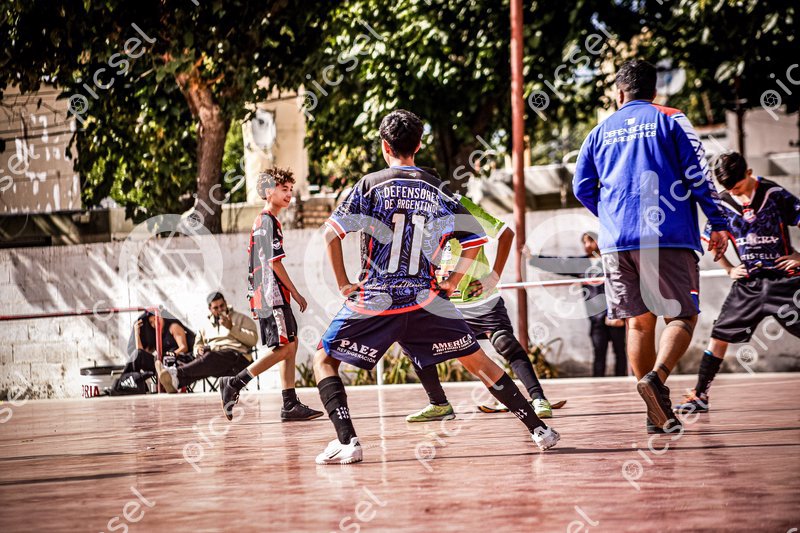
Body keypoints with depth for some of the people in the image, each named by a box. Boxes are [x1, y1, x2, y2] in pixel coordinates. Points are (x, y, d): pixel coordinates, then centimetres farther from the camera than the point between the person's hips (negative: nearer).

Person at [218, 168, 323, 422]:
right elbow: (275, 262, -16)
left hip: (262, 296, 10)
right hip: (274, 295, -10)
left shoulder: (259, 222, 19)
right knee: (285, 347, -11)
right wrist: (296, 293, -10)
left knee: (290, 345, 9)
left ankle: (290, 405, 7)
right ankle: (234, 384, -11)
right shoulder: (270, 222, -10)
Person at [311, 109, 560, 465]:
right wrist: (451, 283, 11)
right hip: (425, 299, 3)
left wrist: (344, 284, -1)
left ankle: (346, 441, -8)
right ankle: (538, 428, 12)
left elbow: (331, 232, -9)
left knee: (324, 361, 10)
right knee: (477, 360, 15)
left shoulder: (371, 185, -1)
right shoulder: (437, 191, 8)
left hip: (375, 299, -3)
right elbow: (475, 239, 6)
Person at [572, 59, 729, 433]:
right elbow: (698, 174, -3)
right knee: (681, 317, -1)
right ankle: (656, 377, -28)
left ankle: (658, 413, 4)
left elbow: (582, 187, 13)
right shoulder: (669, 119, 6)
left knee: (638, 321, 8)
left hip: (617, 241, 4)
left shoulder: (601, 131, 15)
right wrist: (719, 224, 0)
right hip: (667, 236, -3)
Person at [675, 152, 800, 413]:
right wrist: (729, 269, 8)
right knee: (719, 334, 0)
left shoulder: (774, 194, -7)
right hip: (748, 281, 3)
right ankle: (700, 396, 7)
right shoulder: (722, 203, 3)